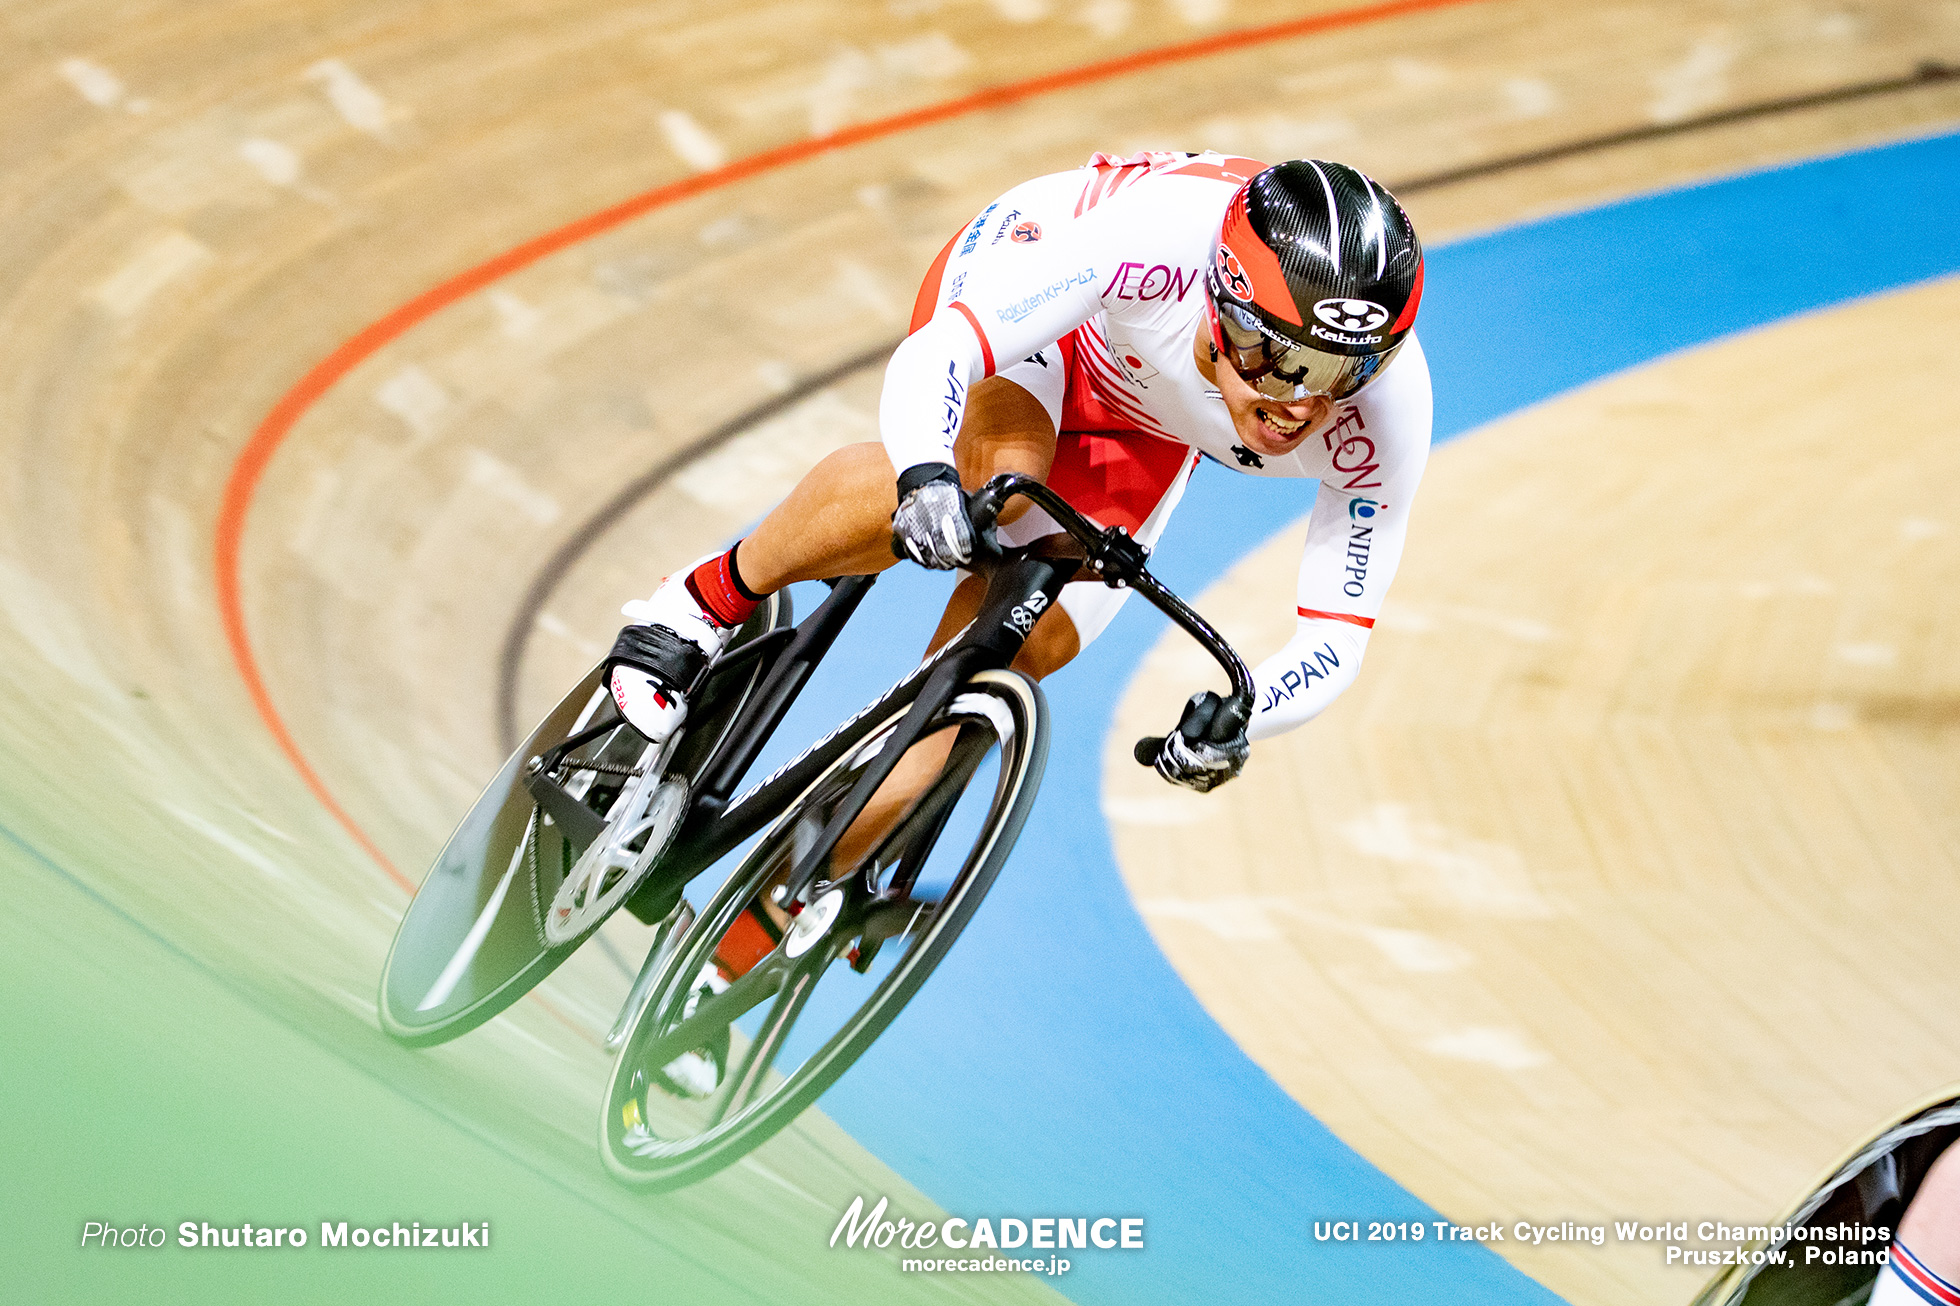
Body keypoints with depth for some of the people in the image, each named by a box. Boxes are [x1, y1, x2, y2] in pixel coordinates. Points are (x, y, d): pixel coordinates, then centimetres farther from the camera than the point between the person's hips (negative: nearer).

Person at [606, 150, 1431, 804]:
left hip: (1139, 429, 4)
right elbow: (932, 354, -43)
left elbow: (1334, 641, -24)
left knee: (1022, 643, -13)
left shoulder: (1386, 413, -33)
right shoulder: (1156, 236, -44)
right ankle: (711, 601, -13)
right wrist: (926, 474, -64)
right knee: (1000, 467, -37)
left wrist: (1235, 721, -45)